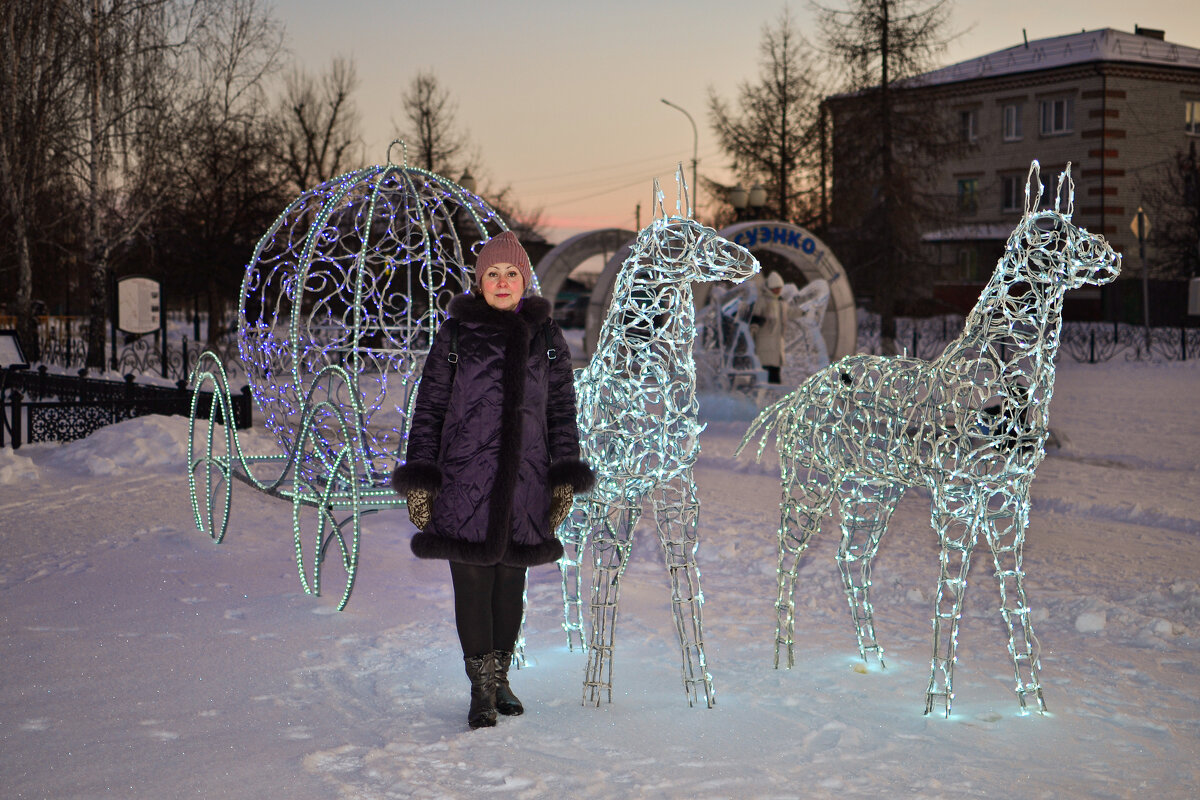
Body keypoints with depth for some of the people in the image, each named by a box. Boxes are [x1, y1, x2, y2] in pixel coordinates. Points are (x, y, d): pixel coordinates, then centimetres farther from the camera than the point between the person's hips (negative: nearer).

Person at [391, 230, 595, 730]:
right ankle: (481, 689, 7)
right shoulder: (455, 334, 2)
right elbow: (429, 407, 3)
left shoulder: (546, 338, 8)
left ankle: (500, 676, 26)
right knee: (472, 580, -3)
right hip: (465, 477, -2)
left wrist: (566, 477, 4)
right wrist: (420, 477, -2)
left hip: (524, 479, 2)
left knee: (511, 579, 10)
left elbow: (562, 410, 11)